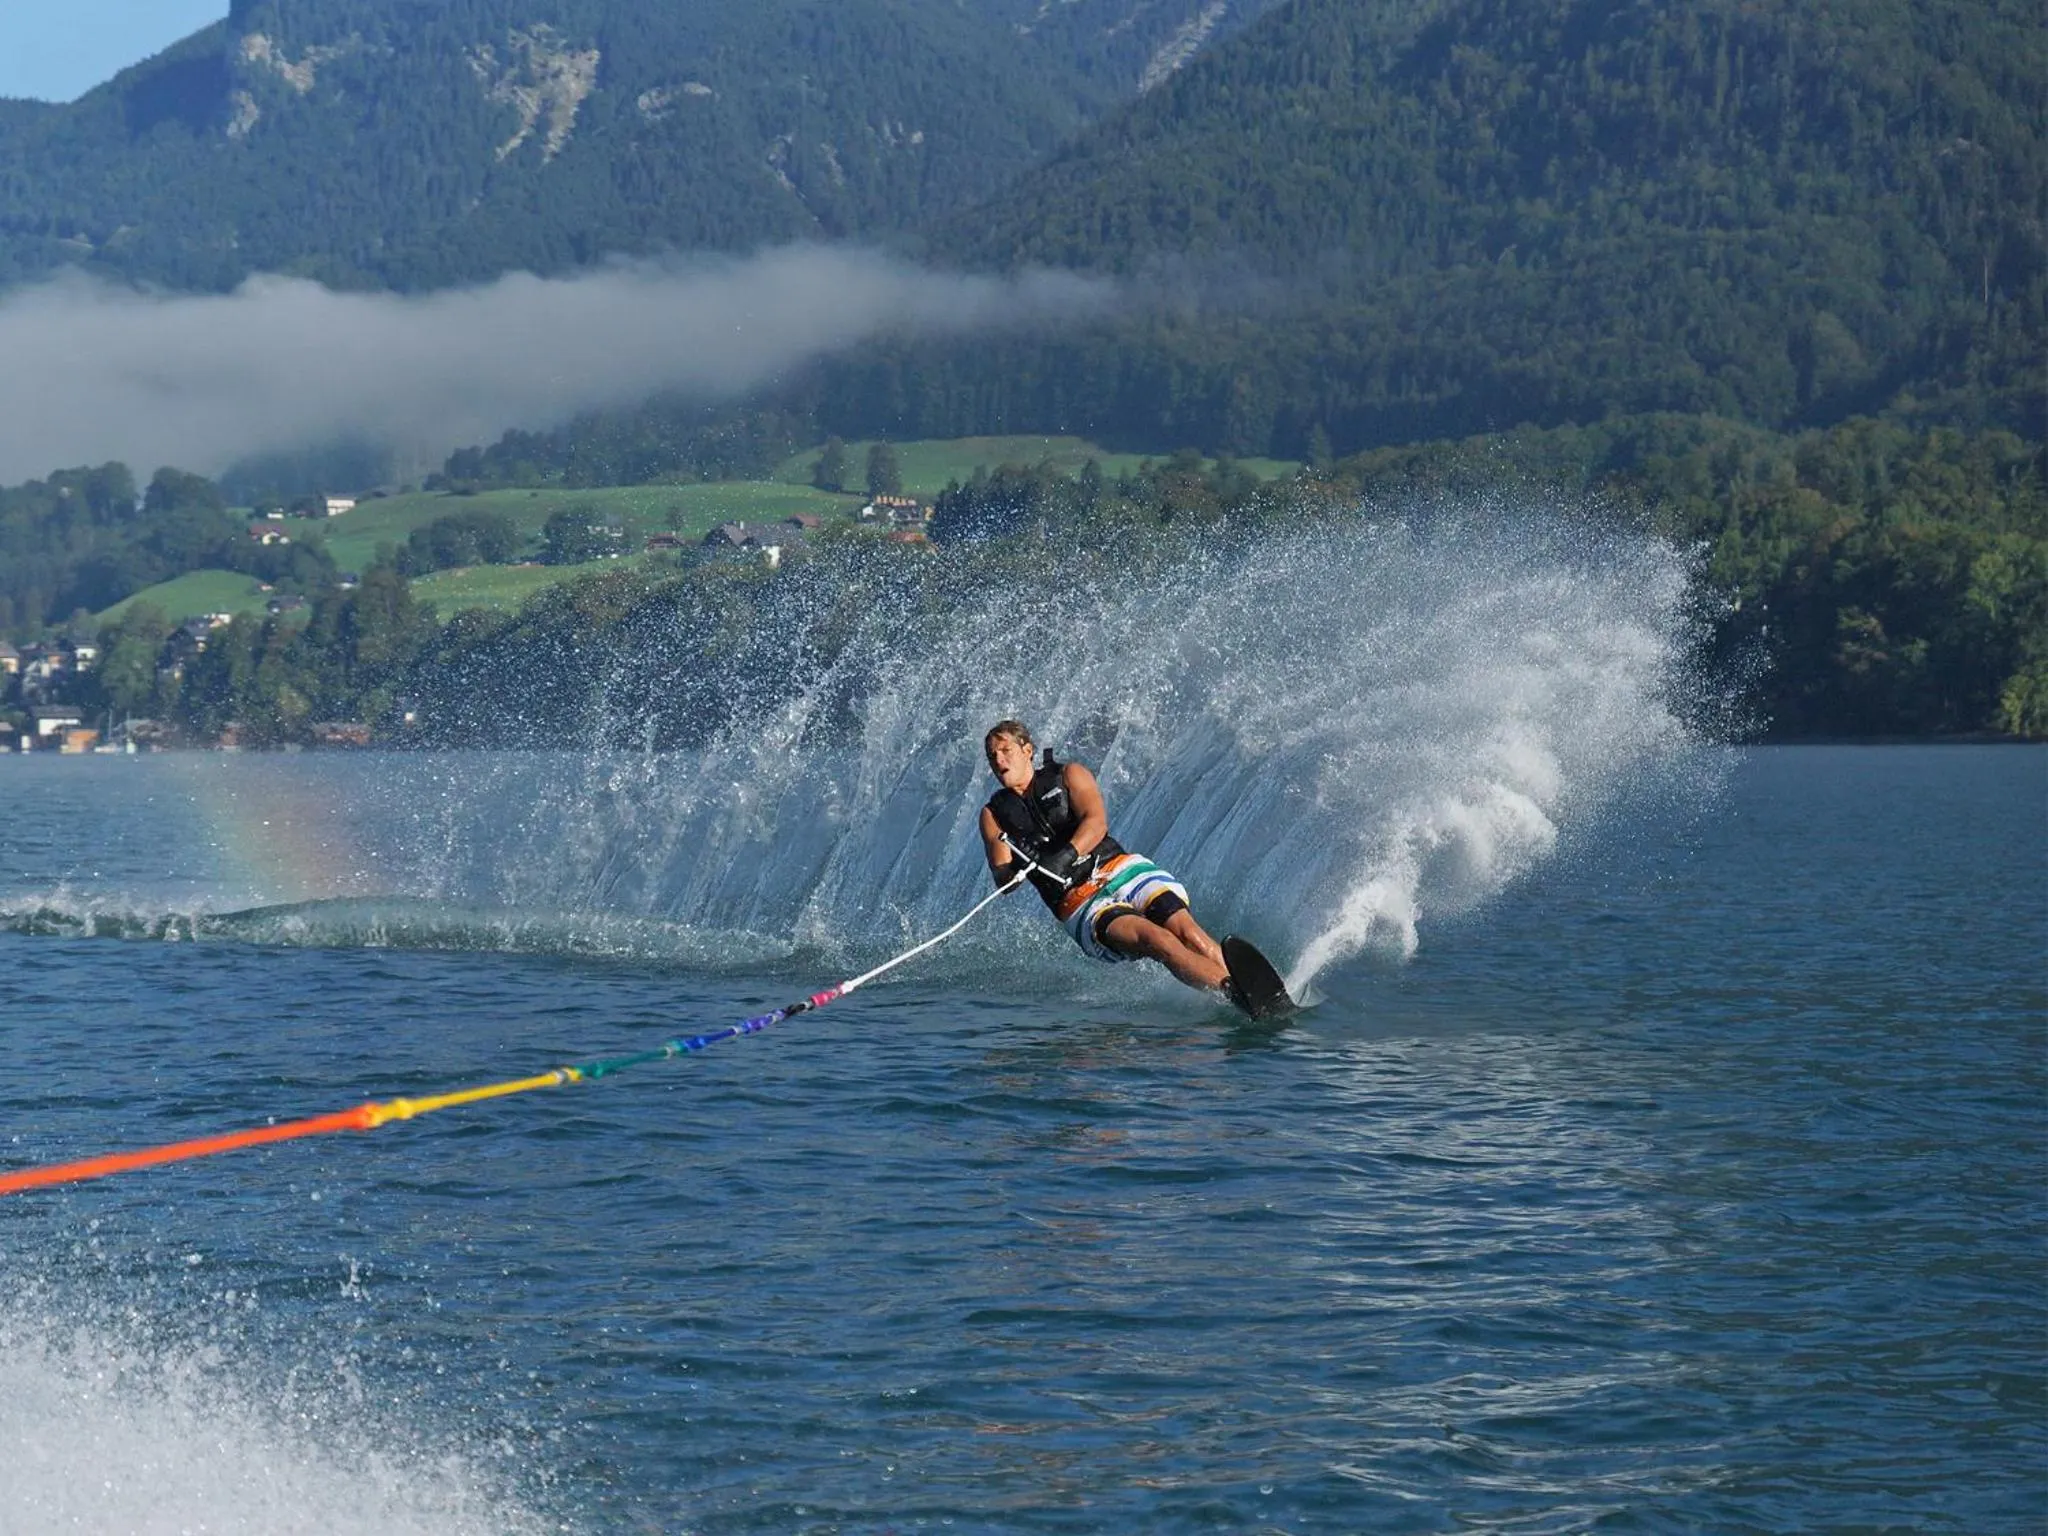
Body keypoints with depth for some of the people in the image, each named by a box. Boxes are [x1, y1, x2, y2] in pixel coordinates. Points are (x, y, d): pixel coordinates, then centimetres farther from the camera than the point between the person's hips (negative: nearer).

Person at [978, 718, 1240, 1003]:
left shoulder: (1068, 775, 12)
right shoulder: (994, 815, 15)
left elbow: (1097, 822, -6)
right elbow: (1003, 882, 4)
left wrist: (1067, 855, -25)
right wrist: (1011, 874, -20)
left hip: (1124, 872, 1)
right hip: (1079, 903, -1)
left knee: (1186, 931, -26)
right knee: (1157, 940, -29)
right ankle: (1231, 989, -48)